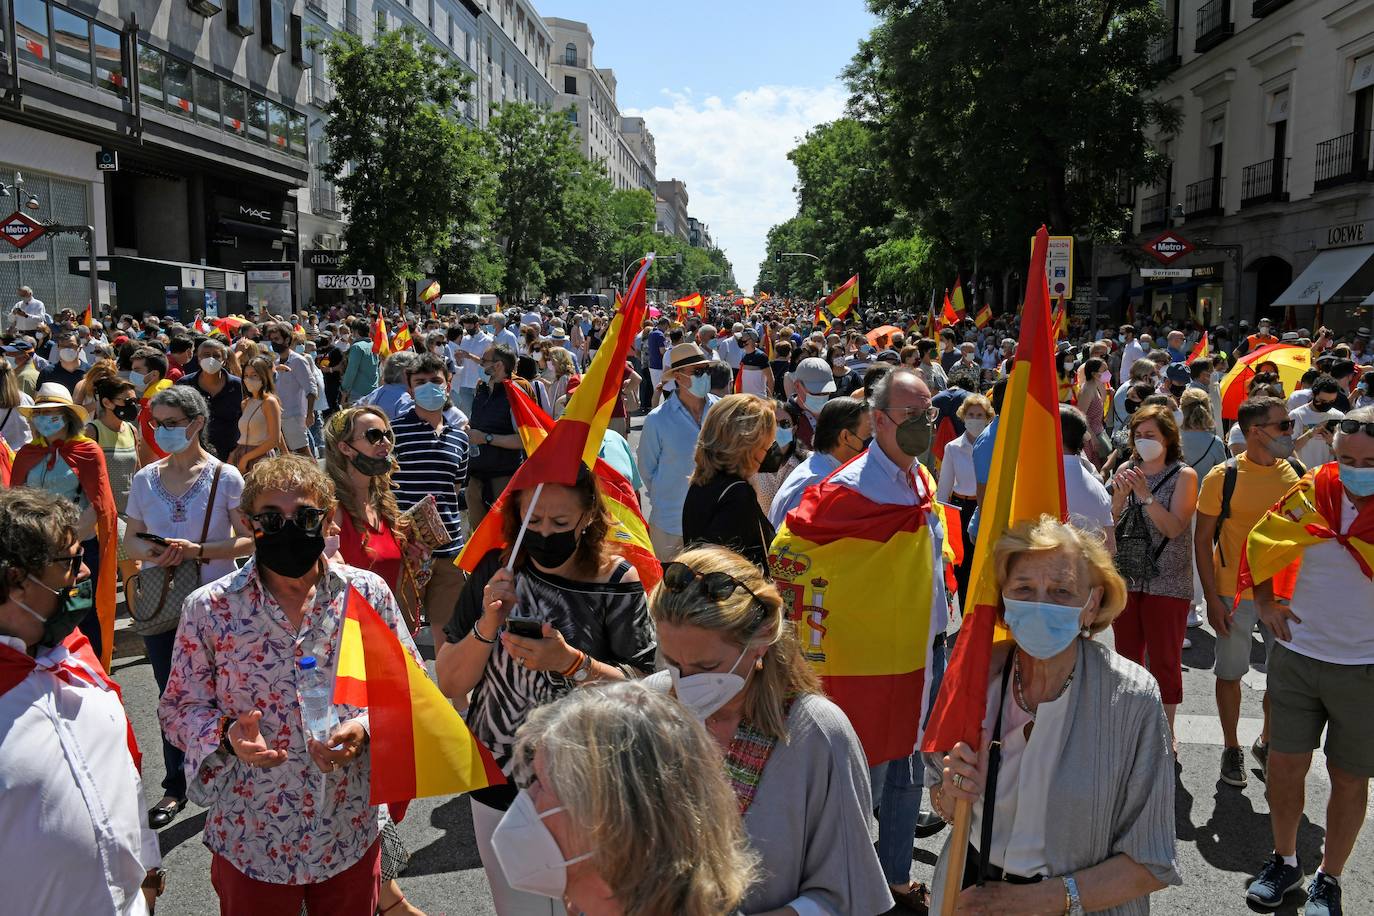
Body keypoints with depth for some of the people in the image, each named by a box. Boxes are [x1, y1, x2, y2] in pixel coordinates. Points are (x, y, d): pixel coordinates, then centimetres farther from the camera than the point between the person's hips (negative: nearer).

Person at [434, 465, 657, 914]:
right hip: (498, 788, 3)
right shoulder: (496, 571, -5)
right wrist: (487, 626, -20)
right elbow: (450, 684, -4)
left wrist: (571, 662, -27)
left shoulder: (615, 582, -13)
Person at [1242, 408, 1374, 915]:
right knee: (1285, 764, 11)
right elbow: (1263, 542, 10)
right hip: (1297, 656, 2)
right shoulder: (1311, 493, -6)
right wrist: (1265, 601, 6)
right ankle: (1284, 861, 33)